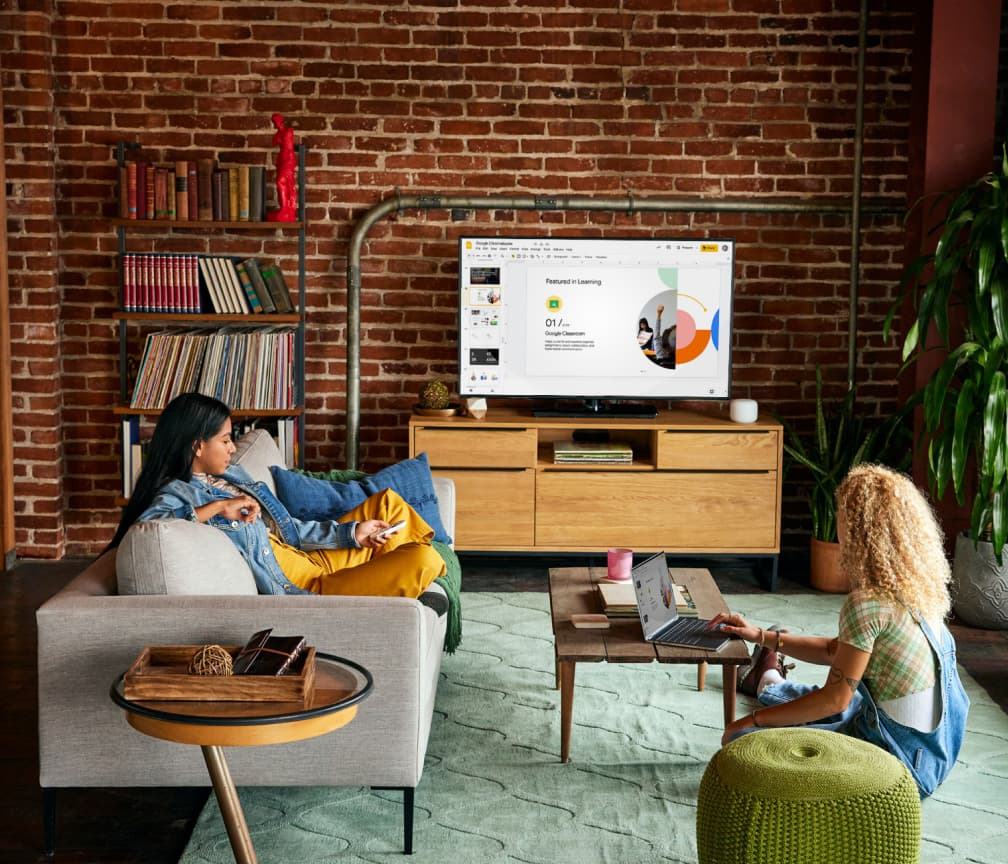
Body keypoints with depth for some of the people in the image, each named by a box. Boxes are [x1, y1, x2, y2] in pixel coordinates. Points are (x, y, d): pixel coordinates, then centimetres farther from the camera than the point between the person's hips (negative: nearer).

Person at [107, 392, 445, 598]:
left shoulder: (231, 474, 12)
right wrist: (217, 507, -34)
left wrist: (351, 532, 9)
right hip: (299, 584, -10)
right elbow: (141, 526, -38)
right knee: (423, 560, -18)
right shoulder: (177, 494, -15)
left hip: (314, 557, 10)